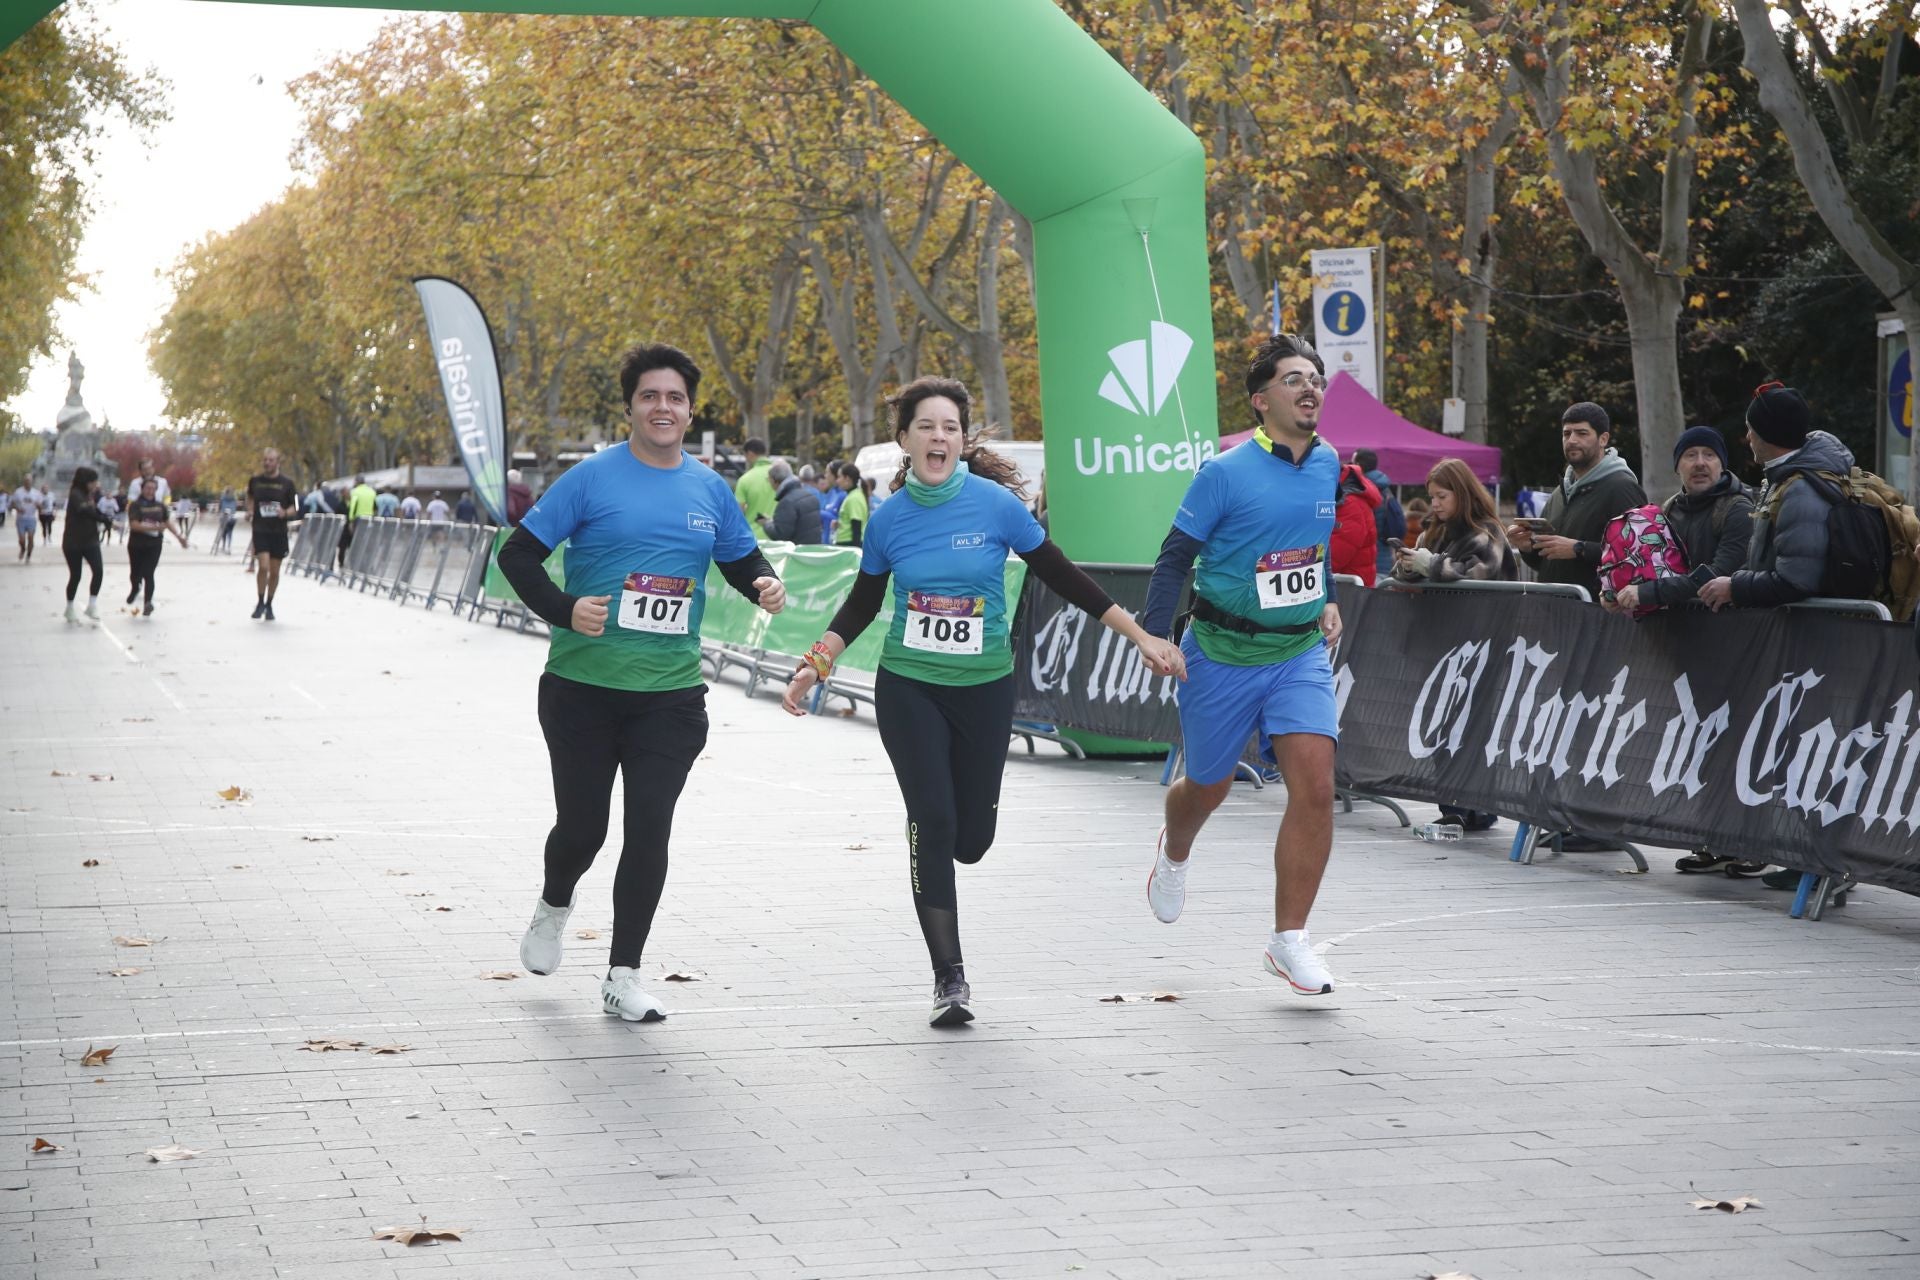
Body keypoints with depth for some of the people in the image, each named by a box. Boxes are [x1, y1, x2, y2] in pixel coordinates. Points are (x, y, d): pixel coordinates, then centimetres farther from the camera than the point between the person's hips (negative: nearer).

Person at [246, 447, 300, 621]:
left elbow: (295, 508, 3)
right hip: (260, 530, -1)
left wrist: (286, 512, -18)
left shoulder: (286, 483, -2)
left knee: (274, 571, 7)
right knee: (263, 566, -16)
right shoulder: (255, 481, 3)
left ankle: (269, 605, 25)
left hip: (279, 532, 1)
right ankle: (260, 602, 2)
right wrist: (249, 511, 8)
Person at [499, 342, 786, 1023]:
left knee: (649, 830, -4)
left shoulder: (710, 490, 7)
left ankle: (623, 977, 7)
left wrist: (764, 585, -3)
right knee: (582, 826, 4)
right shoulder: (593, 478, -5)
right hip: (583, 684, -2)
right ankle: (554, 905, 40)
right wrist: (564, 611, -20)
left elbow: (742, 559, 21)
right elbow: (518, 554, -4)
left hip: (670, 692, 2)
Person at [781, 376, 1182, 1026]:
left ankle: (928, 845, 42)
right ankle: (949, 977, 0)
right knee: (932, 823, -10)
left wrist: (1142, 637, -3)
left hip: (985, 687, 0)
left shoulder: (997, 504, -9)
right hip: (909, 686, 0)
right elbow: (861, 605, 13)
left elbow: (1062, 578, -2)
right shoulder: (888, 520, -3)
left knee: (971, 838, 2)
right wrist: (815, 664, 5)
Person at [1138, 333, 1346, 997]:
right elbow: (1175, 556, -9)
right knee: (1208, 788, 14)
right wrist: (1154, 637, -16)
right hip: (1223, 651, -3)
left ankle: (1288, 940, -7)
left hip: (1300, 651, 3)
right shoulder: (1225, 474, -14)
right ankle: (1174, 854, 52)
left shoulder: (1328, 465, 3)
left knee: (1315, 788, -15)